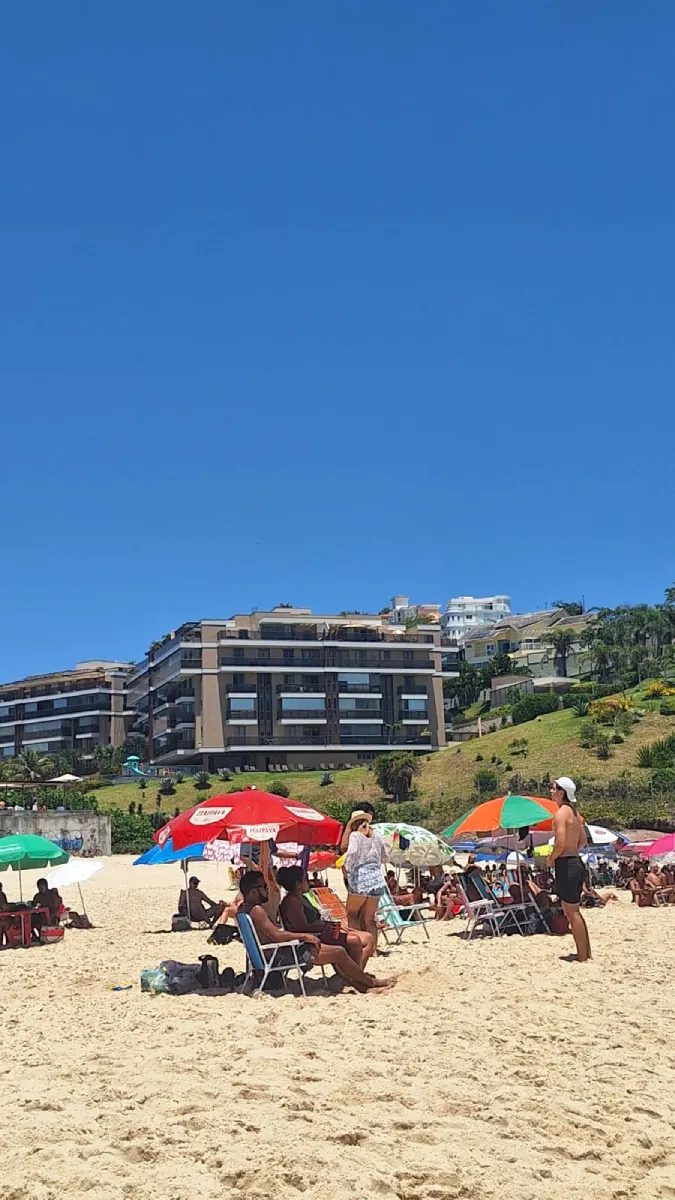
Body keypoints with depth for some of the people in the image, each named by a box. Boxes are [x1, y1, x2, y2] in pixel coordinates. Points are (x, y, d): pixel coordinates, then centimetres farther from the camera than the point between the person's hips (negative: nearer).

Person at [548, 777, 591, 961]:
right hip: (576, 862, 10)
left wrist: (551, 859, -8)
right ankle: (586, 953, 22)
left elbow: (560, 844, -24)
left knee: (572, 913, -2)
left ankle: (582, 957, 2)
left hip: (565, 865, -10)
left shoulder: (561, 813, -16)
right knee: (574, 911, 17)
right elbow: (583, 841, 22)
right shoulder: (574, 812, 13)